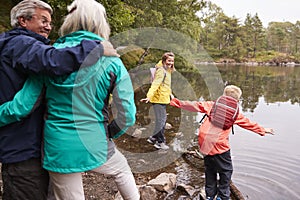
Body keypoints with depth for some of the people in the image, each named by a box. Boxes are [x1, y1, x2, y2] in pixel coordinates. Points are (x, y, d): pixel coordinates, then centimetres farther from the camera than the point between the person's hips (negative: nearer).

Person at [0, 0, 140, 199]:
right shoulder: (111, 61, -9)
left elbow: (22, 106, -8)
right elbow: (127, 115, -9)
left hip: (59, 150, 1)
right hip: (95, 146, -1)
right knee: (123, 169, 32)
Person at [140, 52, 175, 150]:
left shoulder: (167, 70, 15)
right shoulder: (161, 71, -15)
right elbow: (155, 84, -28)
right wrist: (149, 96, -38)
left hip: (163, 99, 10)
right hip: (159, 99, -10)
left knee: (163, 120, 16)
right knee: (161, 120, -6)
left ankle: (154, 138, 27)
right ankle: (160, 142, 4)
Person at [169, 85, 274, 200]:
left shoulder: (211, 105, 7)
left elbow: (195, 106, 2)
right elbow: (248, 124, 12)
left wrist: (176, 102, 7)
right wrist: (263, 130, 27)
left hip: (205, 144, 5)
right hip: (219, 146, -5)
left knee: (210, 170, 20)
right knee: (226, 171, 14)